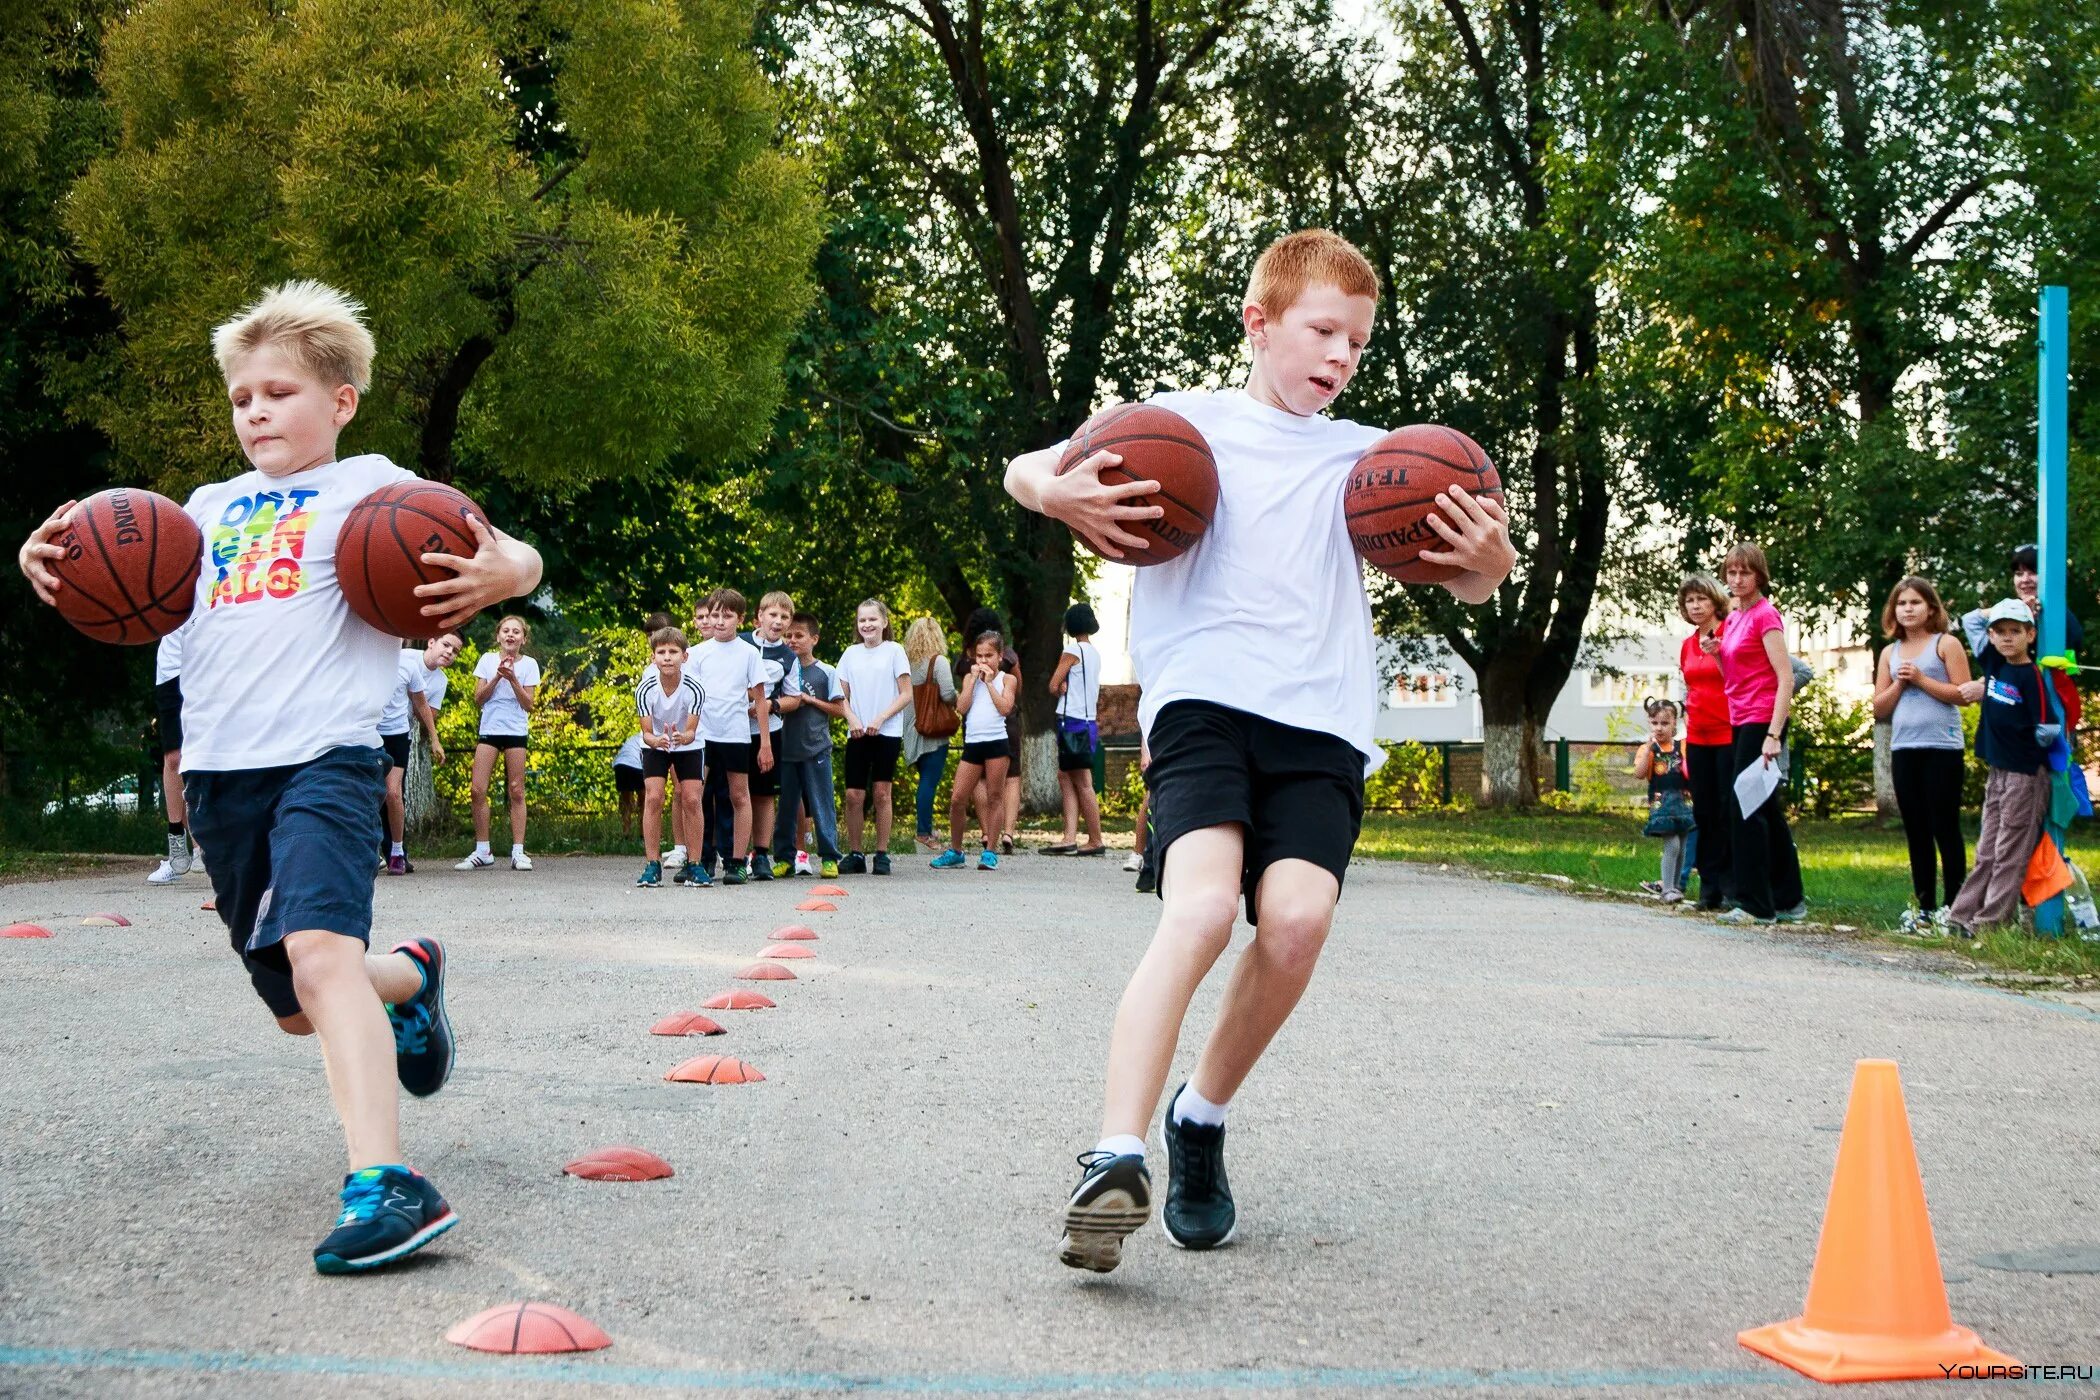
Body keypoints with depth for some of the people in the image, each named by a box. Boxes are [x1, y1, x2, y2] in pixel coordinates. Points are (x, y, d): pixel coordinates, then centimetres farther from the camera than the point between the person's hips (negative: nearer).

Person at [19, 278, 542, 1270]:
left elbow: (515, 559, 4)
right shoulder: (212, 507, 21)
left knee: (319, 953, -29)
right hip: (218, 772, 6)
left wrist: (498, 573, -20)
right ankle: (409, 977, 44)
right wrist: (49, 558, 4)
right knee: (296, 1008, 12)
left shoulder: (370, 484, 7)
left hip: (324, 754, -6)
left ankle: (382, 1183, -37)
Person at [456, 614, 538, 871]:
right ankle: (481, 852, 2)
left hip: (516, 732, -1)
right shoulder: (487, 660, 6)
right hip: (489, 730, 1)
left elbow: (529, 704, -4)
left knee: (516, 792, -1)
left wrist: (513, 679, -15)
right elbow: (479, 698, 1)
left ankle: (518, 852, 2)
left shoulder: (529, 664, 2)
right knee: (478, 790, -6)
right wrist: (497, 677, -12)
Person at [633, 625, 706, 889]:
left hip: (688, 746, 0)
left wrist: (682, 737, -48)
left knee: (691, 799, -9)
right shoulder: (645, 688, -26)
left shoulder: (694, 687, -28)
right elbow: (646, 733, -22)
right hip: (655, 745, 0)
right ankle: (652, 865, -7)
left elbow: (691, 731, -25)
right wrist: (655, 740, -45)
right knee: (653, 797, -13)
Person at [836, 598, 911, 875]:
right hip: (857, 734, 3)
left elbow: (906, 694, -2)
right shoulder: (851, 653, 10)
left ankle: (882, 853, 6)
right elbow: (842, 695, 12)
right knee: (853, 794, -3)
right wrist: (852, 720, -6)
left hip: (887, 732, -3)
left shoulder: (894, 651, 1)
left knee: (881, 791, -1)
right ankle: (854, 853, 6)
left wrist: (880, 719, -12)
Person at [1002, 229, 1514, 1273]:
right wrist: (1059, 495, -10)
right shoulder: (1184, 424, 14)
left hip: (1321, 725, 3)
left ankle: (1202, 1118, 4)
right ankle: (1115, 1160, -29)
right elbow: (1025, 470, 15)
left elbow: (1465, 582, 26)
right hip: (1203, 703, -3)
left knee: (1297, 915, -21)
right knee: (1203, 905, -27)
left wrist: (1490, 559, 0)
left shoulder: (1363, 457, 22)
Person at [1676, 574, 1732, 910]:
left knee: (1730, 812, -6)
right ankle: (1709, 888, 10)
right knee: (1704, 814, 6)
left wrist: (1718, 655, -22)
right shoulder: (1688, 646, 14)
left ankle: (1731, 888, -3)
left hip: (1729, 736, -6)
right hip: (1698, 740, 6)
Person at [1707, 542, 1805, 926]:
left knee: (1746, 809, -8)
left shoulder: (1765, 615, -10)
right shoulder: (1733, 619, 15)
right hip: (1740, 721, 9)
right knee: (1767, 813, 12)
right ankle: (1789, 901, 19)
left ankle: (1755, 904, -5)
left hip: (1761, 721, -9)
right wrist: (1716, 653, 3)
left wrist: (1773, 735, -23)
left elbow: (1786, 679, -17)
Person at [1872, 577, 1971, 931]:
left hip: (1942, 747, -5)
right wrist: (1899, 683, -4)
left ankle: (1953, 907, 1)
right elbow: (1879, 708, 12)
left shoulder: (1946, 644, 0)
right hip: (1904, 749, 5)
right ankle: (1925, 908, 13)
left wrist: (1921, 679, -12)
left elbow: (1963, 694, -9)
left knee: (1945, 829, -3)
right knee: (1916, 832, 8)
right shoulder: (1890, 653, 15)